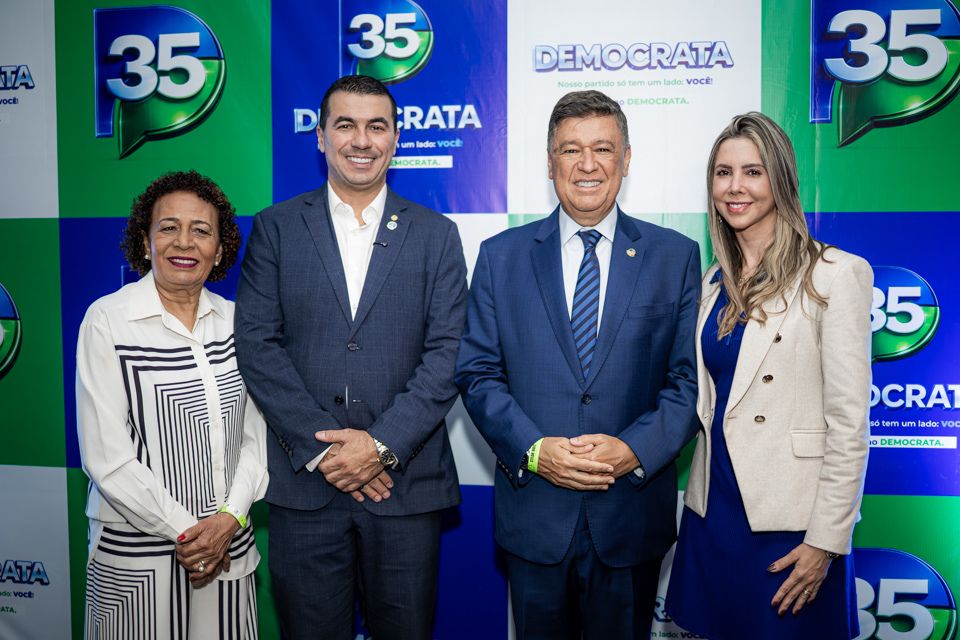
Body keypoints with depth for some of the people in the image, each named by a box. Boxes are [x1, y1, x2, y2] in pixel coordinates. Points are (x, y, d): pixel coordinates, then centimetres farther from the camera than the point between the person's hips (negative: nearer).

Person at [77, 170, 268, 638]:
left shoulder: (235, 320, 2)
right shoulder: (107, 320, -8)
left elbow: (254, 435, 4)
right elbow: (105, 455, -11)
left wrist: (230, 517, -9)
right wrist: (184, 529, -12)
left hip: (229, 545, 3)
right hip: (134, 553, -3)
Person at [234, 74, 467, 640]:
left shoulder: (437, 235, 5)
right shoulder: (276, 228, 5)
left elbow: (448, 353, -3)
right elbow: (257, 344, -3)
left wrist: (384, 444, -13)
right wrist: (320, 447, -11)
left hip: (407, 482, 0)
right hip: (305, 483, 0)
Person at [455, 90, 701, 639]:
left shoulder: (676, 257, 1)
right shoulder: (501, 256, 2)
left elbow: (689, 379, -2)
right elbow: (478, 374, -1)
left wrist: (634, 450, -16)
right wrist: (534, 450, -14)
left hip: (633, 516, 0)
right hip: (533, 515, 1)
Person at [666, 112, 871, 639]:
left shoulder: (834, 274, -10)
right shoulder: (716, 281, 8)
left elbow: (849, 422, -12)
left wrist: (826, 540, -14)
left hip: (789, 519, -5)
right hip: (713, 508, 5)